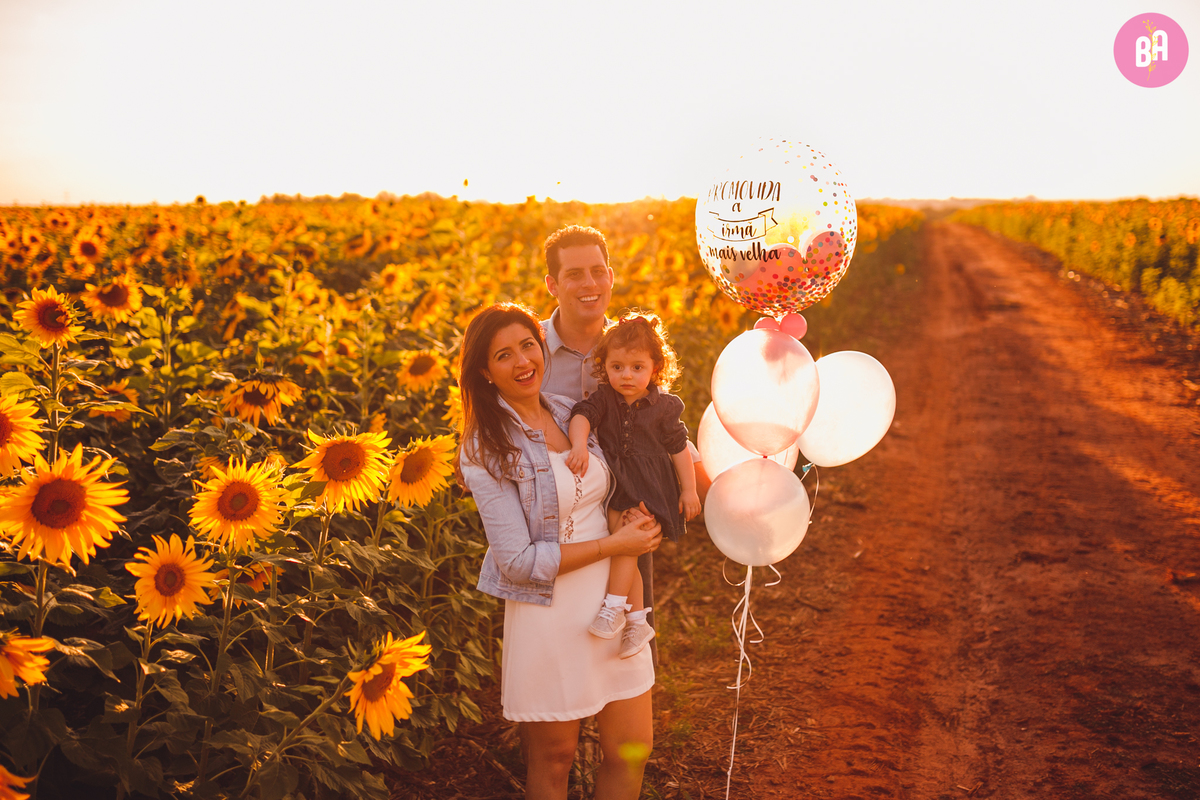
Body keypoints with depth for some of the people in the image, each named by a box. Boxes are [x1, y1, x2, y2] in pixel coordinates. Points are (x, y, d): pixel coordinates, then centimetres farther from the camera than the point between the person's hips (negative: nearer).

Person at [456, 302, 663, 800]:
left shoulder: (572, 414, 5)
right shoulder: (485, 450, -12)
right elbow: (518, 561, -17)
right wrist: (615, 544, -14)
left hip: (612, 603, 5)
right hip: (548, 616, -5)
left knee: (632, 751, 11)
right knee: (554, 760, 11)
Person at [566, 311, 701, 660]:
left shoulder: (662, 406, -3)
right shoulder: (604, 398, -1)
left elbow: (679, 447, 4)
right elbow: (581, 416, -18)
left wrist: (689, 490, 3)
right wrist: (579, 445, -38)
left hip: (649, 486, -3)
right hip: (614, 482, 3)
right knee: (625, 549, 6)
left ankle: (614, 607, -12)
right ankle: (638, 621, 18)